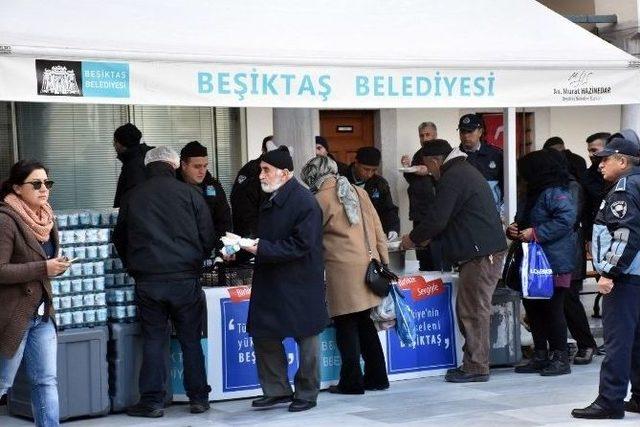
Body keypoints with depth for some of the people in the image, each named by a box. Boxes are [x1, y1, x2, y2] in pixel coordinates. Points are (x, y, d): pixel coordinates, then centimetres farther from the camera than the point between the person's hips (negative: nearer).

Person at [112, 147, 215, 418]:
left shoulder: (131, 197, 5)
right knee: (191, 340, 8)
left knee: (153, 340, 7)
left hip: (147, 280, 1)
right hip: (185, 278, -1)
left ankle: (152, 400, 6)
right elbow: (208, 237, 1)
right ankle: (198, 398, 12)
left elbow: (120, 240, 14)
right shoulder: (189, 193, -1)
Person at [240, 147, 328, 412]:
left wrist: (262, 249, -24)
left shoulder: (304, 202, -16)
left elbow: (301, 245, -22)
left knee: (306, 338, 6)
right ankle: (277, 390, 22)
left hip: (300, 284, -8)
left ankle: (306, 394, 18)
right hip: (271, 282, 9)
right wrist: (240, 249, 4)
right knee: (263, 335, 9)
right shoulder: (271, 201, 11)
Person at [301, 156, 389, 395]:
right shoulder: (359, 192, 9)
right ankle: (377, 377, 18)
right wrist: (384, 261, 16)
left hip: (343, 267, -6)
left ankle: (352, 382, 3)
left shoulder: (321, 200, -6)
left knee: (346, 325, 2)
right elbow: (378, 231, 10)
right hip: (369, 265, 6)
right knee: (364, 322, 15)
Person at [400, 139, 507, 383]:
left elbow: (436, 219, -13)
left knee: (473, 310, -7)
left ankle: (475, 367, -4)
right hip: (488, 250, 10)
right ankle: (473, 363, 14)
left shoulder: (451, 179, -11)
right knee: (471, 309, 11)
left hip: (480, 254, -10)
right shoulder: (466, 171, 22)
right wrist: (427, 237, 24)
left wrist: (413, 239, 2)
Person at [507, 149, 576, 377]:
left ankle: (560, 358, 1)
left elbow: (566, 219, -24)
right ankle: (540, 356, 18)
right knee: (533, 307, 10)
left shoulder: (556, 193, -12)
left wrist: (536, 233, -21)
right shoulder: (532, 195, 20)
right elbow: (522, 221, 28)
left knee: (553, 308, -6)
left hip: (555, 264, -10)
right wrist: (513, 230, 5)